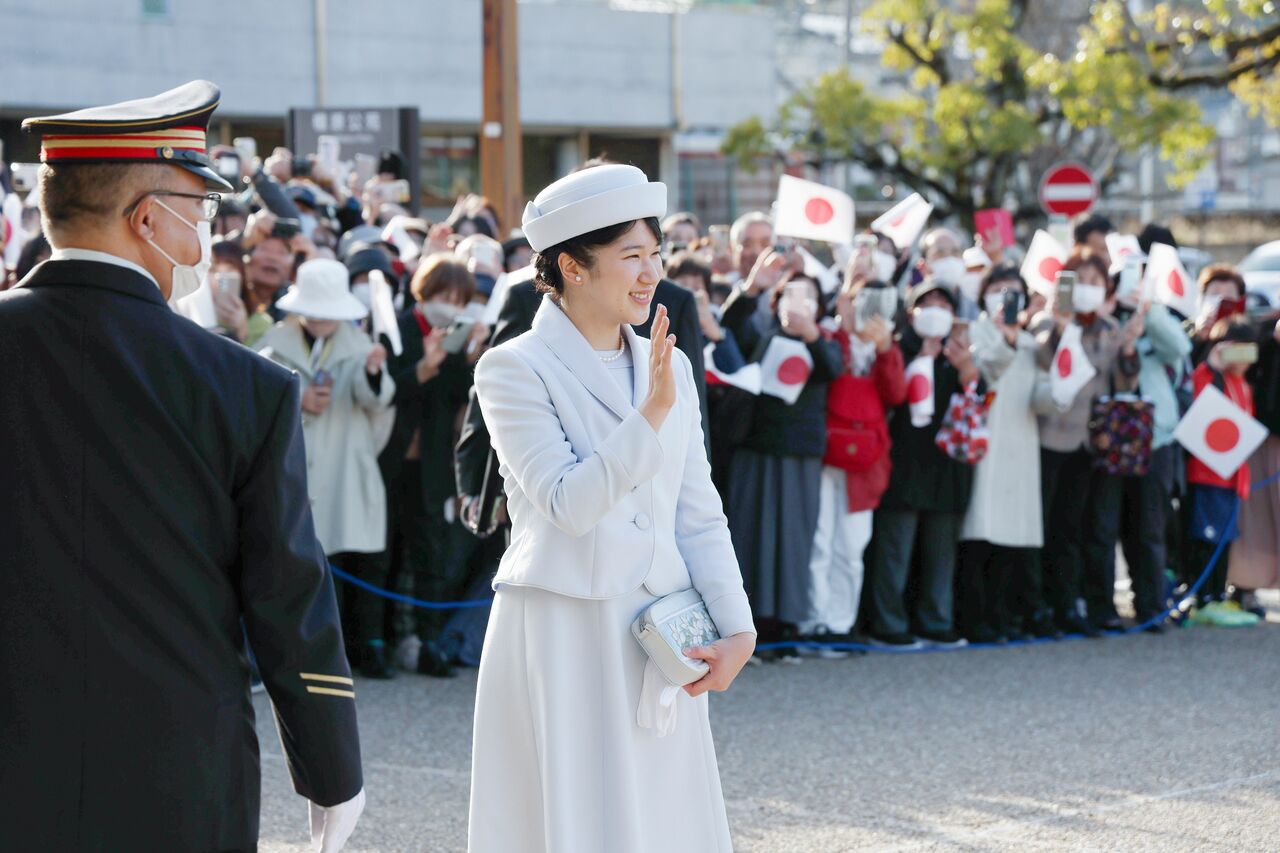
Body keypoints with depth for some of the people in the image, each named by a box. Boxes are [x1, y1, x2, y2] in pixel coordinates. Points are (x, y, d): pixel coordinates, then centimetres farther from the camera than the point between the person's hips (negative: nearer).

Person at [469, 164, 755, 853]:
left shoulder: (667, 368, 11)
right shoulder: (514, 369, -6)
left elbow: (699, 515, 10)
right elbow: (569, 503, -17)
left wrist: (737, 629, 0)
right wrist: (650, 415, -25)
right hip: (561, 641, -5)